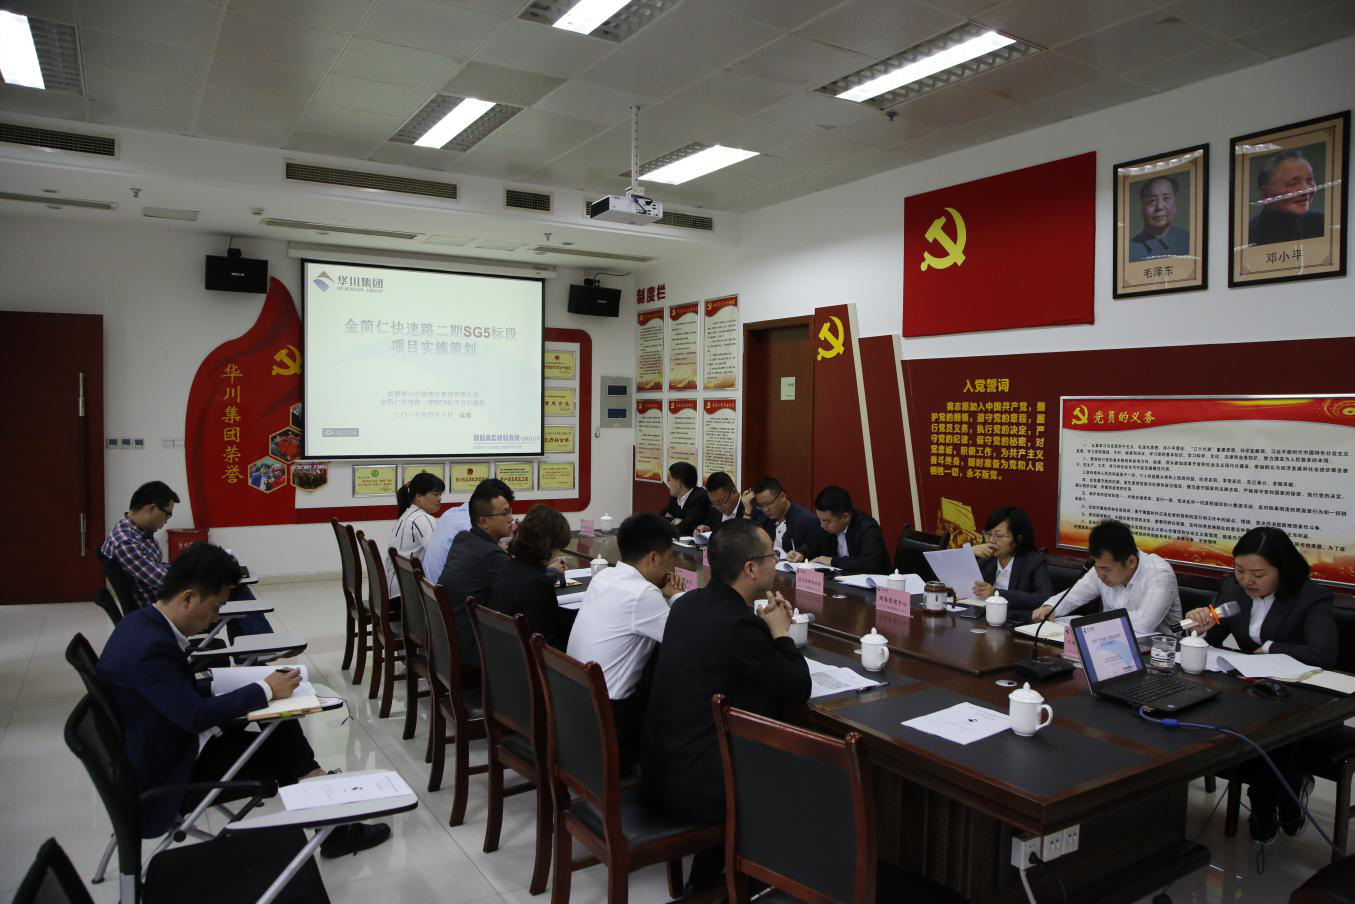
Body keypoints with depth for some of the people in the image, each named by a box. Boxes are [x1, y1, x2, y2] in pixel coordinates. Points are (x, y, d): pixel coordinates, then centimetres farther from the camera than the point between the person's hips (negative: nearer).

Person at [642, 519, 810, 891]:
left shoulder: (688, 603, 2)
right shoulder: (740, 625, -23)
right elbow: (798, 691, -11)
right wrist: (780, 631, 1)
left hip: (658, 770, 8)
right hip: (695, 786, -8)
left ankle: (706, 879, 35)